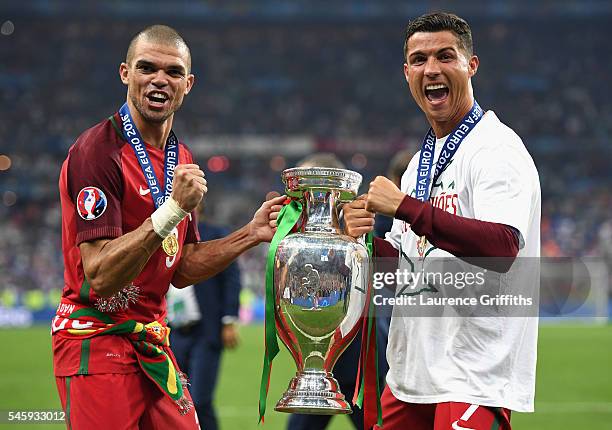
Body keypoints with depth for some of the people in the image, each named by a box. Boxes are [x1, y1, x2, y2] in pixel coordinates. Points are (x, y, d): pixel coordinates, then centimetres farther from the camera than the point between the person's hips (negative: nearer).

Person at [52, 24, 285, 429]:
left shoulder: (181, 159, 12)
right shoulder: (98, 151, -15)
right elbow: (100, 275, -23)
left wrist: (251, 234, 6)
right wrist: (174, 210, -29)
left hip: (153, 346, 8)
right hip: (97, 342, -8)